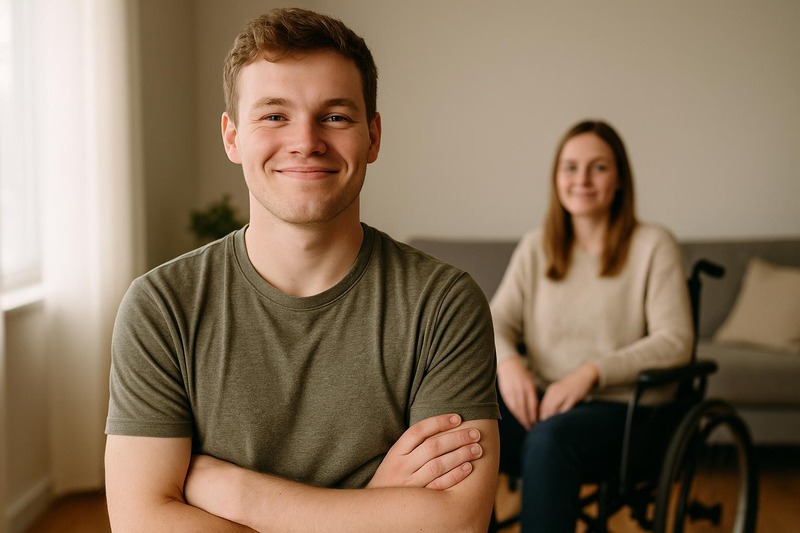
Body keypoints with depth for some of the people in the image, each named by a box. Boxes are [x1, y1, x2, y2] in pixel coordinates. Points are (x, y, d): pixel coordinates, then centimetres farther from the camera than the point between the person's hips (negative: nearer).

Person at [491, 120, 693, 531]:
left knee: (549, 439, -38)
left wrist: (592, 371, -18)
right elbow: (496, 323, 10)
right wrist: (508, 362, -14)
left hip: (622, 406, -3)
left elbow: (675, 342, -7)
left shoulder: (653, 246, 1)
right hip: (541, 399, 4)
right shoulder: (535, 247, 15)